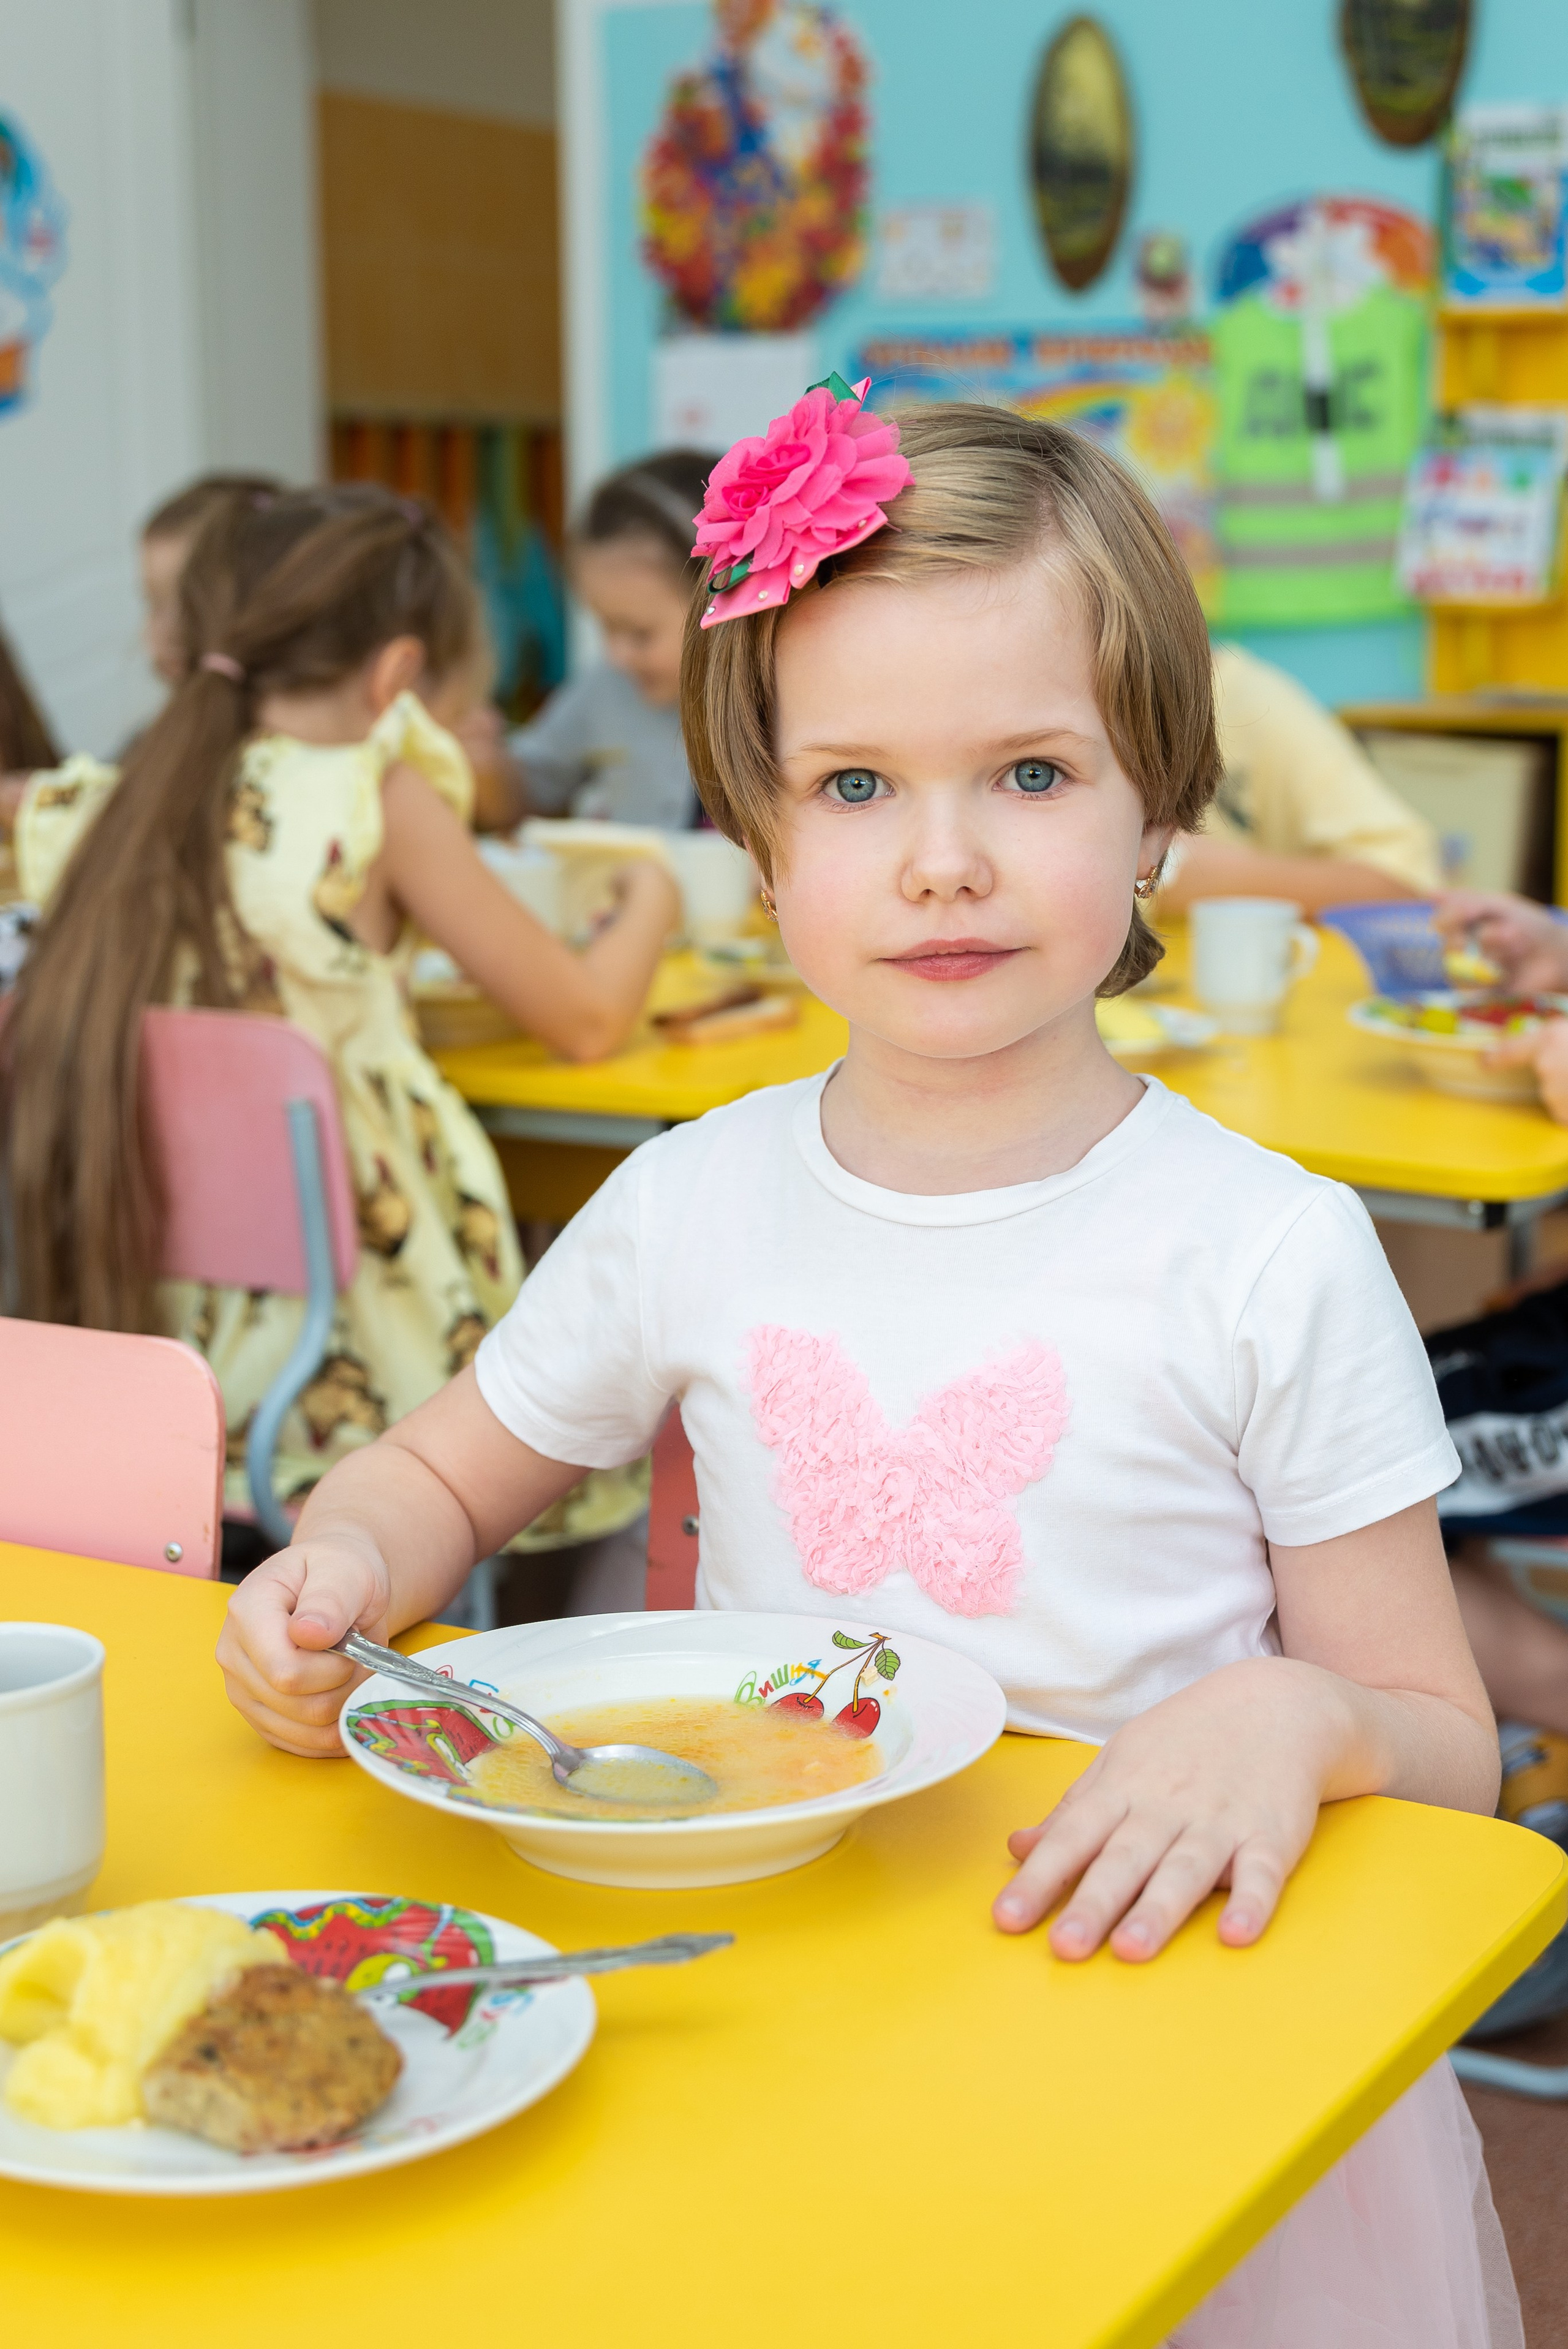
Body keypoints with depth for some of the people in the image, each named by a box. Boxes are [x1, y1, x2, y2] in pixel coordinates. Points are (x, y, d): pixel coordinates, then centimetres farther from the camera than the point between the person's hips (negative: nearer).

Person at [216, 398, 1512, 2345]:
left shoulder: (1275, 1257, -10)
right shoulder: (692, 1208, -1)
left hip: (1145, 1996, -1)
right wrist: (341, 1573, -7)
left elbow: (1445, 1746, -3)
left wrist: (1297, 1713, -25)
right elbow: (443, 1472, 16)